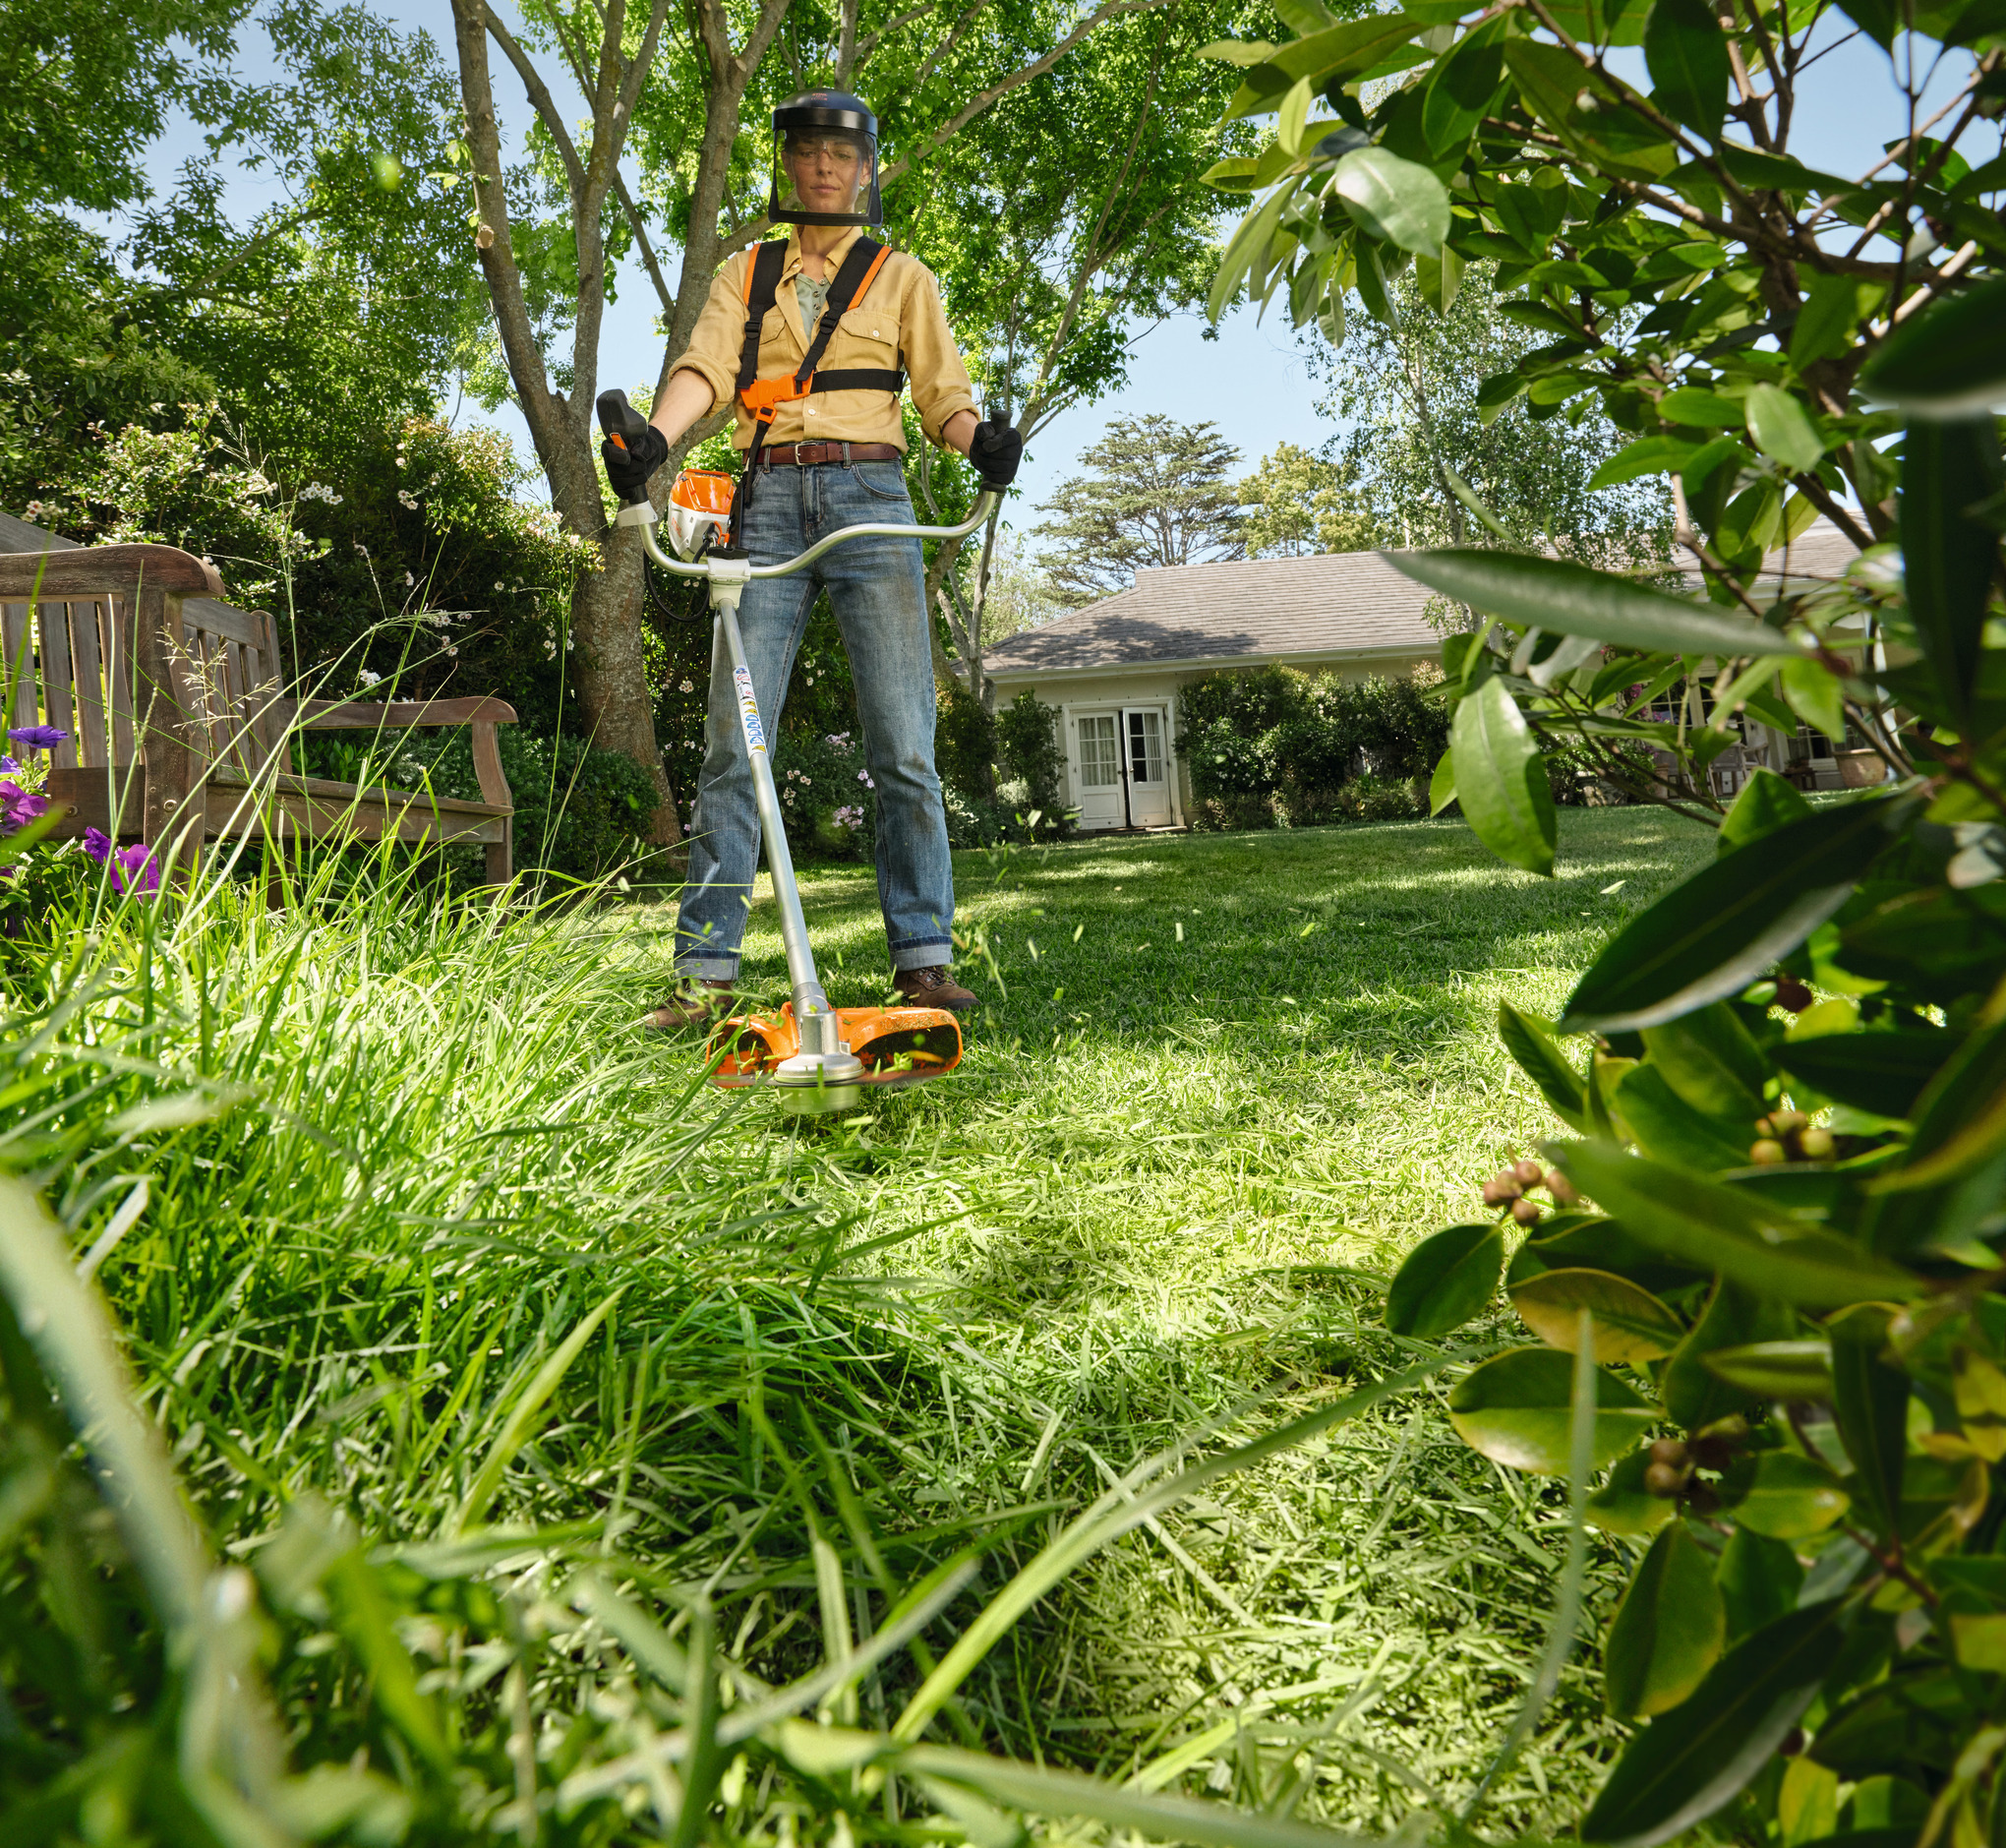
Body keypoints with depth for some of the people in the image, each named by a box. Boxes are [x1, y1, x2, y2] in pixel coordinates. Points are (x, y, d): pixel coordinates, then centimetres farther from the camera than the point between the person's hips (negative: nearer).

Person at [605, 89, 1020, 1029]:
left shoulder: (902, 276, 17)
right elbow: (706, 367, 3)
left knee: (903, 745, -7)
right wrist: (656, 435, -18)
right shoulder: (744, 274, 20)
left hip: (870, 499, -1)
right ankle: (705, 971, -4)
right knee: (733, 740, -6)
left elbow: (941, 390, 7)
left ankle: (923, 959, -2)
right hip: (769, 500, 1)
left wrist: (982, 439, -16)